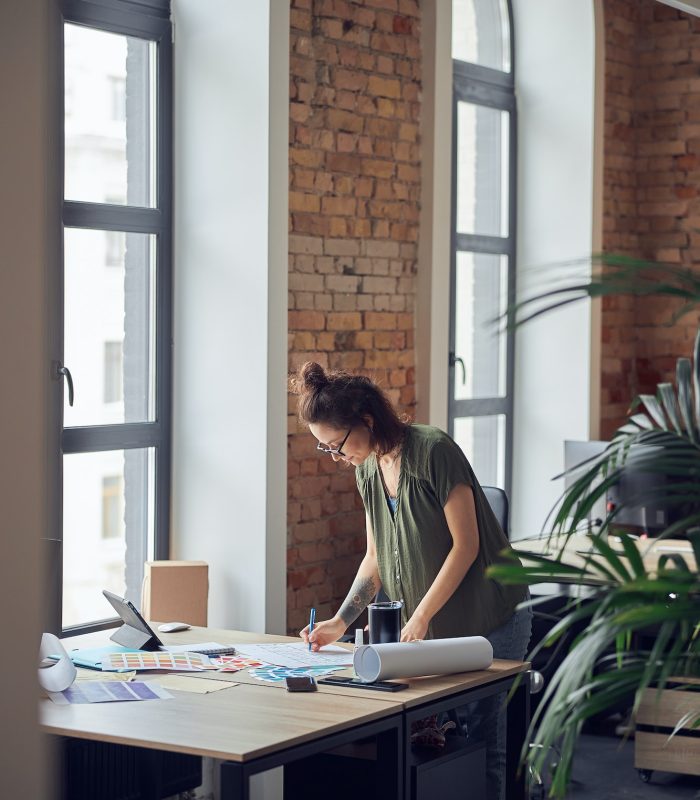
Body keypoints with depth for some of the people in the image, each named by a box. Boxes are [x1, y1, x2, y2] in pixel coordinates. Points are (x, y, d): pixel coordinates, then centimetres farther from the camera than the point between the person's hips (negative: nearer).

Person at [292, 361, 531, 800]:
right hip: (431, 627, 7)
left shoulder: (434, 451, -18)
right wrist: (339, 623, 1)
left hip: (489, 621, -7)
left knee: (486, 742, -4)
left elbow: (466, 544, -18)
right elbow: (376, 558, 12)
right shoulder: (368, 470, 5)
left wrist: (421, 617, -18)